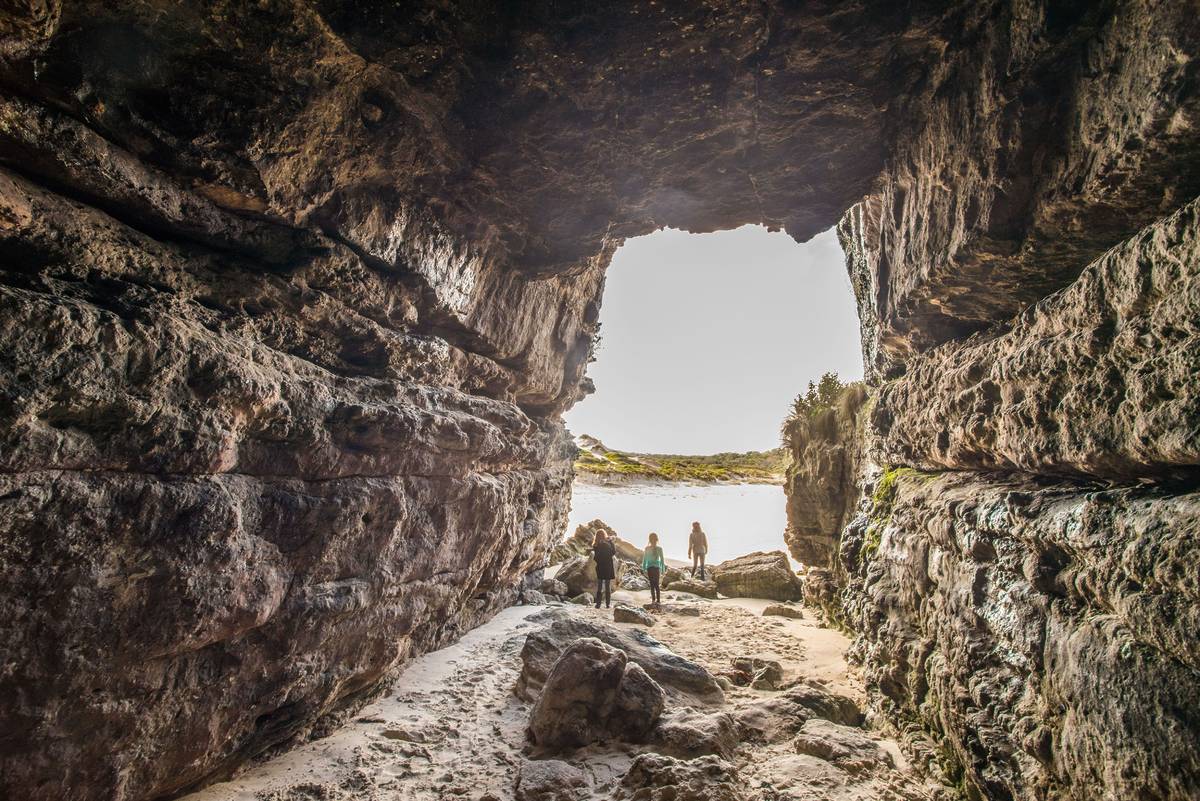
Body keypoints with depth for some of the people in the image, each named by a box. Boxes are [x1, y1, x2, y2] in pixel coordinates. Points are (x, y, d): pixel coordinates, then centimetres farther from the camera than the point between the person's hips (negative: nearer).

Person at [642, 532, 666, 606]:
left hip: (656, 568, -2)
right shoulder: (647, 549, 3)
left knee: (656, 585, -8)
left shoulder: (659, 549, 0)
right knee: (652, 584, 5)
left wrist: (663, 571, 3)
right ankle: (653, 599, 14)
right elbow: (644, 559, 8)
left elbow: (662, 560, 4)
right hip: (649, 568, 2)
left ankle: (658, 600, -5)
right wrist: (644, 569, 6)